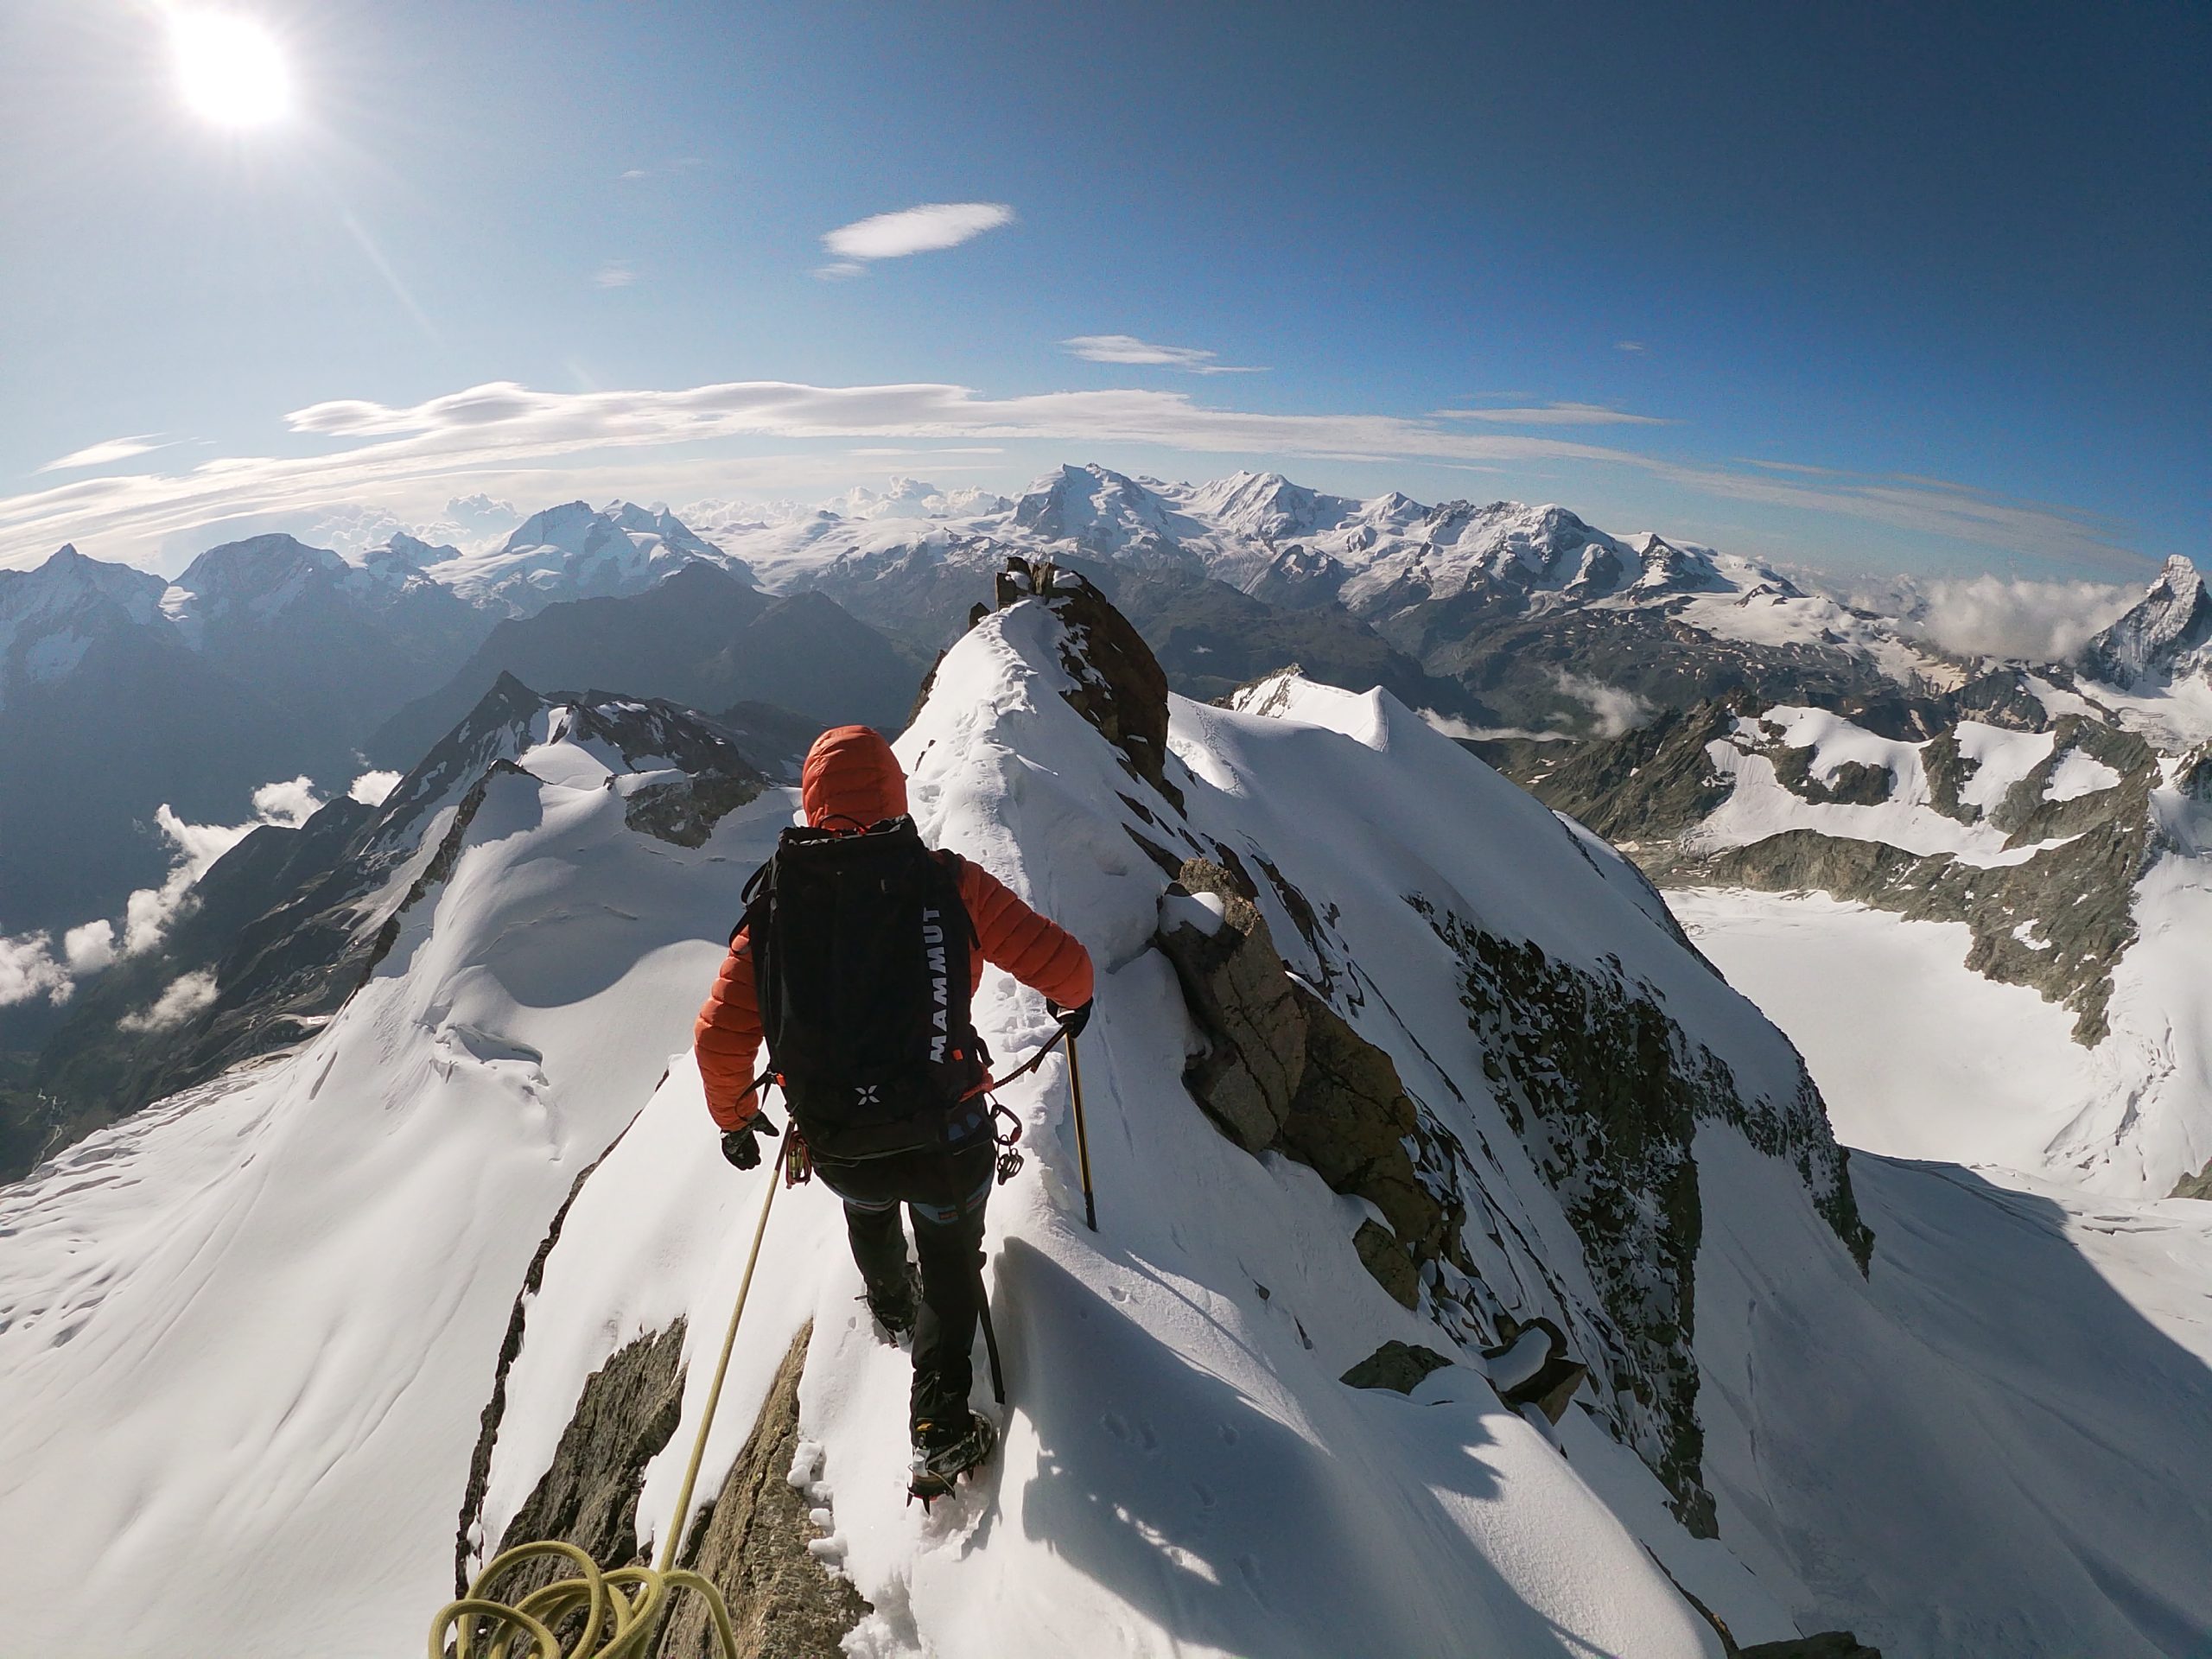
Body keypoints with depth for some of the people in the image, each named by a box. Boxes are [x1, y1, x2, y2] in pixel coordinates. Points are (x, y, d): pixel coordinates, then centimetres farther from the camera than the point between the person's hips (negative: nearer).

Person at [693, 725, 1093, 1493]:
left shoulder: (774, 902, -3)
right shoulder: (947, 882, -12)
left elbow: (718, 1038, 0)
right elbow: (1061, 964, -11)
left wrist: (734, 1118, 19)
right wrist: (1072, 999, 13)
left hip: (838, 1149, 4)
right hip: (947, 1137, -3)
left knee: (869, 1208, 38)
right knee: (951, 1257, 27)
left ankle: (891, 1302, 67)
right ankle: (940, 1430, 23)